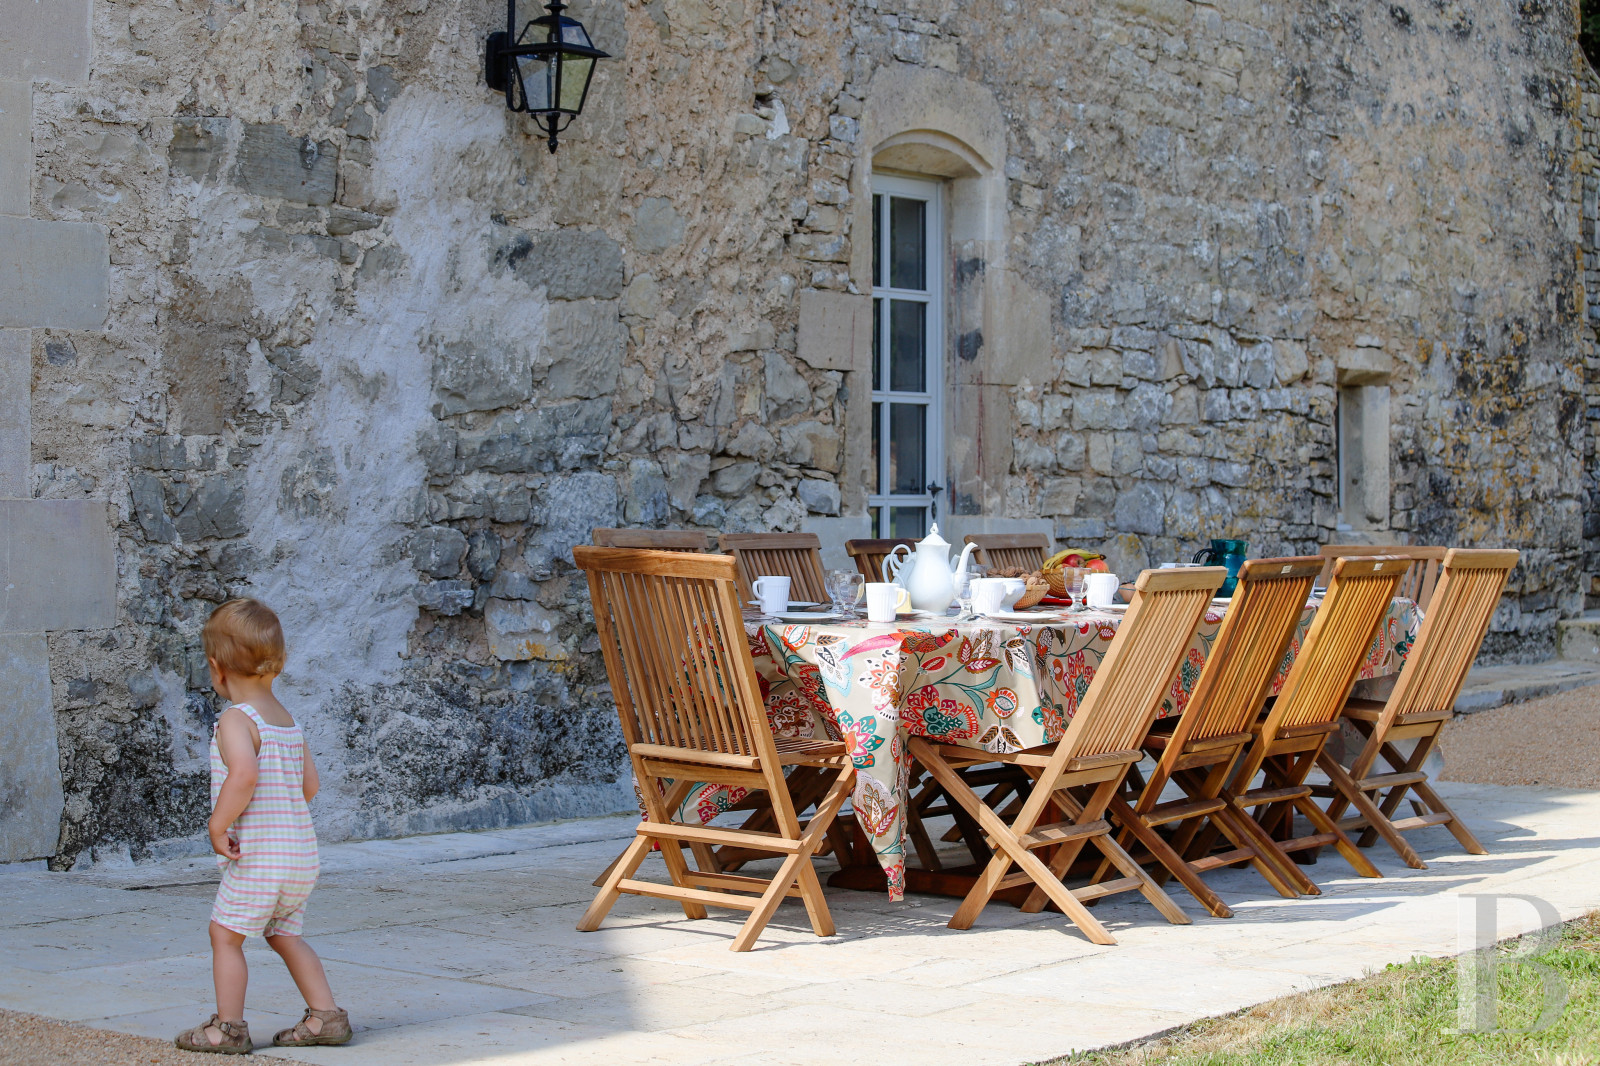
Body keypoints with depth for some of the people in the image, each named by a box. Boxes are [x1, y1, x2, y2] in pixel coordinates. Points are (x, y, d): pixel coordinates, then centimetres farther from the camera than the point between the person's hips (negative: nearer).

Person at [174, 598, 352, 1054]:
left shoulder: (236, 720, -13)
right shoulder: (287, 720, 12)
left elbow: (244, 776, -29)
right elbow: (309, 785, 14)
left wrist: (218, 825, -20)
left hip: (260, 852, -8)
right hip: (301, 850, 8)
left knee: (225, 932, 4)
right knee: (283, 934, 19)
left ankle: (228, 1027, 9)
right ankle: (326, 1015, 18)